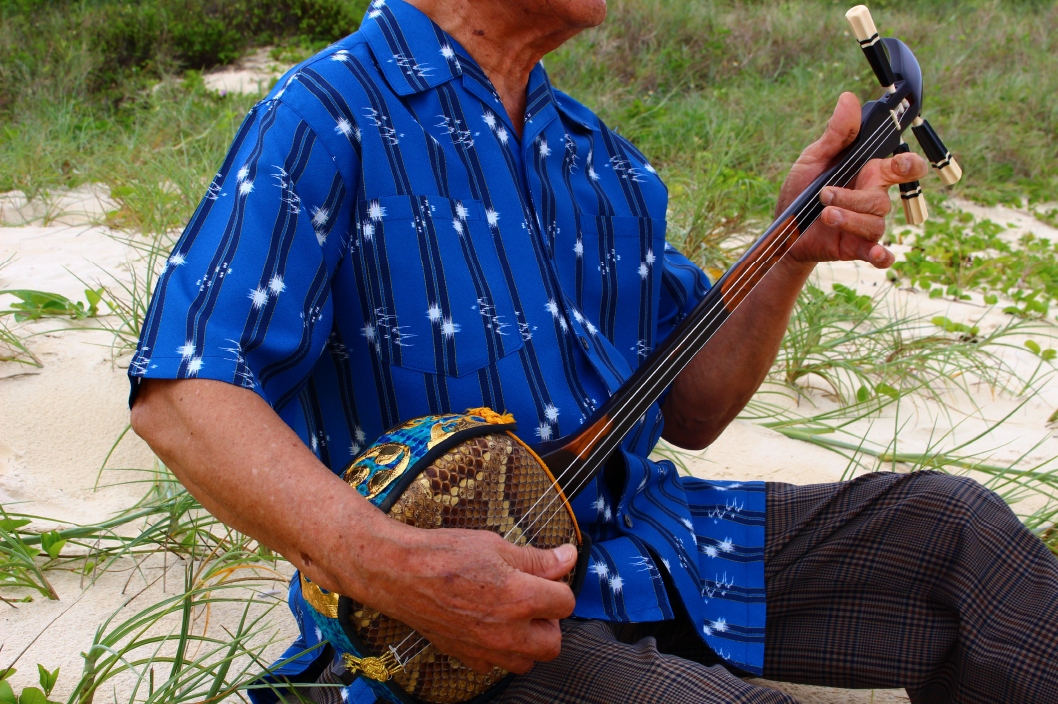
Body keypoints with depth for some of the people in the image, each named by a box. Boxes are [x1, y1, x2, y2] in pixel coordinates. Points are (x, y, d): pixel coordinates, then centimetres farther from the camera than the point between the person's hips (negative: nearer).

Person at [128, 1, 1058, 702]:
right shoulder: (328, 118, -10)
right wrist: (394, 569, -33)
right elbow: (180, 394, -21)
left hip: (649, 533, 7)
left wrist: (793, 249, 0)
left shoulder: (604, 163, 13)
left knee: (954, 527, -1)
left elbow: (688, 410, 16)